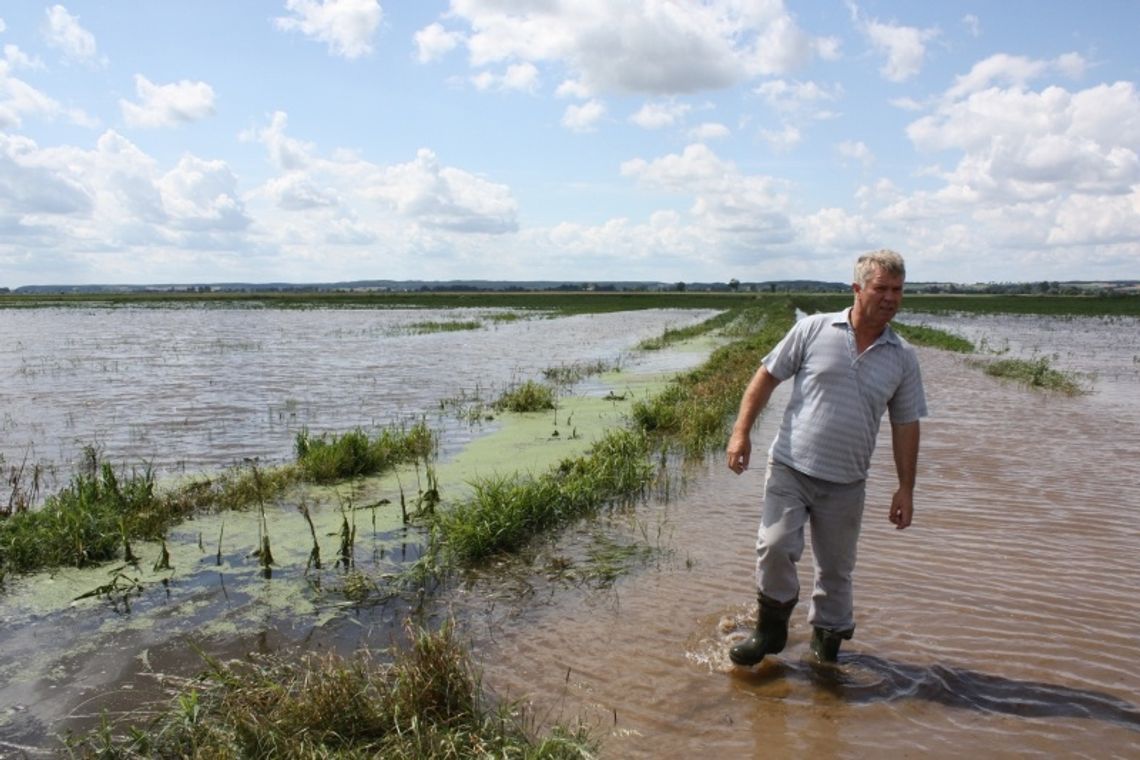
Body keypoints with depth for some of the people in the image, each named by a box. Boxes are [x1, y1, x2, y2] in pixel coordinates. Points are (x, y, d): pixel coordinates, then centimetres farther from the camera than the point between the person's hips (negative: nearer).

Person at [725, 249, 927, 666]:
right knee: (775, 546, -16)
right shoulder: (814, 330, -2)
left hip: (845, 483, 3)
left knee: (836, 569, 12)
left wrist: (905, 488, 7)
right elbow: (767, 376, 2)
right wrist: (742, 431, -7)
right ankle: (772, 628, 8)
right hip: (791, 467, -2)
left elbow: (905, 425, 10)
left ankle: (827, 640, 34)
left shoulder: (903, 358, 5)